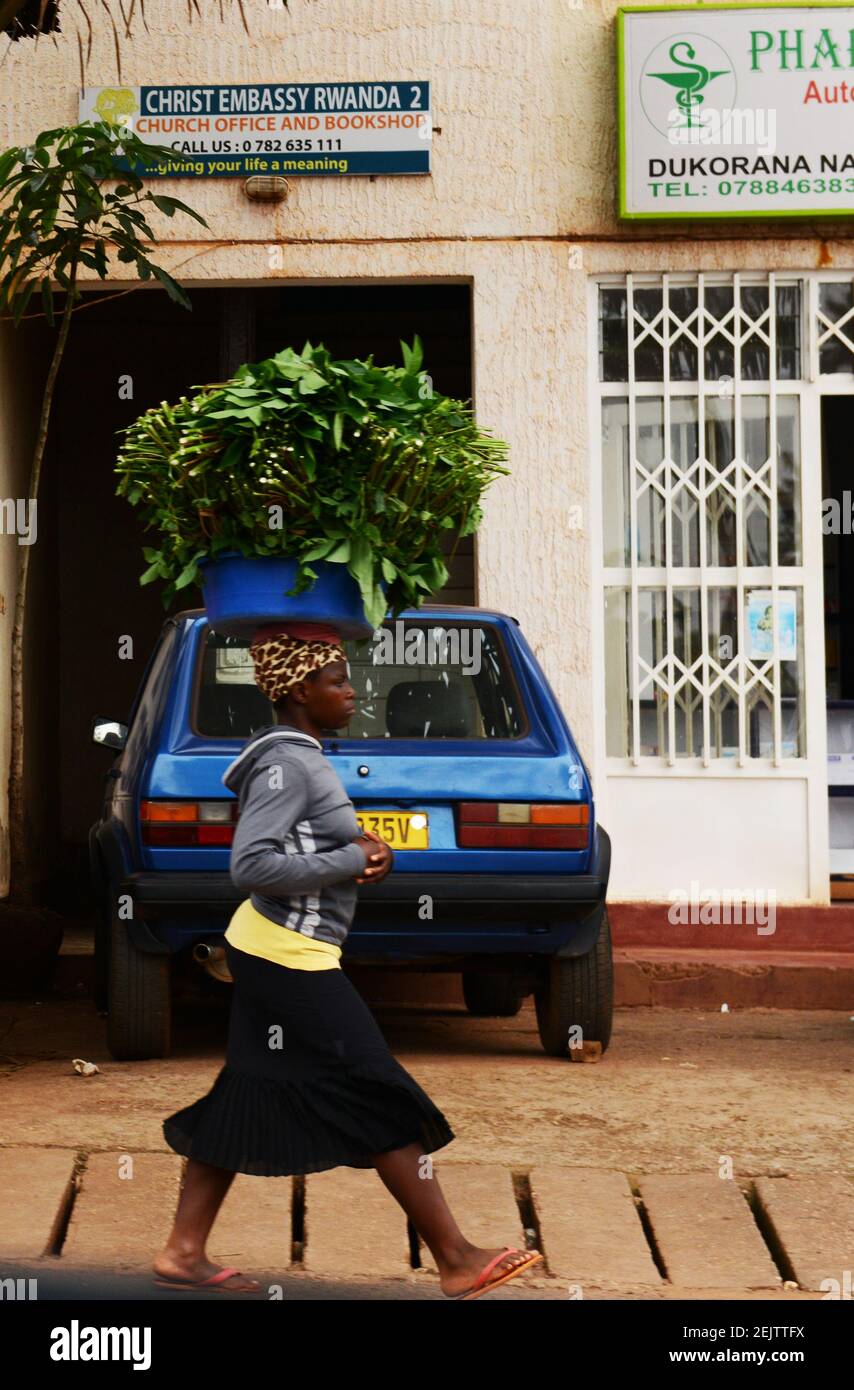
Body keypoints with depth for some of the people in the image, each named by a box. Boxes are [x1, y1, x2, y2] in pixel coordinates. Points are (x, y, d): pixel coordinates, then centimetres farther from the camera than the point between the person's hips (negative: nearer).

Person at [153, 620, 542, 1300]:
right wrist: (351, 861, -18)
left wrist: (358, 848, 5)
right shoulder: (286, 765, -18)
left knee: (250, 1101, 13)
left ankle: (184, 1252, 17)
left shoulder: (300, 757, 14)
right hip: (292, 960, -10)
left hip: (273, 954, 10)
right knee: (382, 1103, -7)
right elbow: (251, 866, -25)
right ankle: (458, 1262, -3)